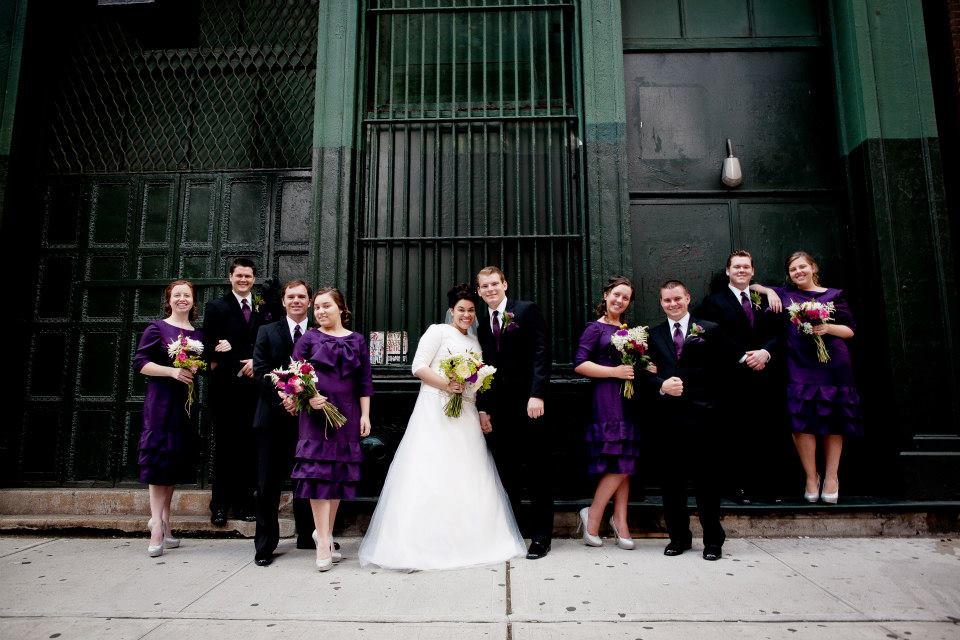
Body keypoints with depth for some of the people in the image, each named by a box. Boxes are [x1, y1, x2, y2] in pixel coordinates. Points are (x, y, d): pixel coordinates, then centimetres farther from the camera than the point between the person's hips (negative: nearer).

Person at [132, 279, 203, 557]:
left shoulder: (198, 334, 15)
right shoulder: (157, 328, -1)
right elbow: (140, 363, -8)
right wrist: (172, 371, -20)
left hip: (187, 402, 6)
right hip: (161, 400, -5)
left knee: (177, 459, 10)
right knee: (159, 459, -7)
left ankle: (162, 518, 21)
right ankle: (158, 526, -5)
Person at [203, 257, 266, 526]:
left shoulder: (263, 309, 11)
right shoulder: (216, 307, 4)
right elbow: (211, 348, -2)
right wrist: (242, 364, -8)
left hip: (253, 387, 2)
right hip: (225, 387, -2)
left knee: (248, 446, 5)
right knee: (224, 447, 5)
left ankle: (243, 503, 15)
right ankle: (220, 505, 14)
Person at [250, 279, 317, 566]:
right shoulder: (267, 332, 6)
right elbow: (260, 372, -3)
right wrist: (284, 397, -15)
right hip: (274, 416, 0)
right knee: (269, 483, 6)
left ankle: (307, 536, 26)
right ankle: (265, 544, 16)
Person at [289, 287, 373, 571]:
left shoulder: (357, 340, 10)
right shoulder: (308, 339, 6)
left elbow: (365, 381, 8)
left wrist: (365, 415, 2)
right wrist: (309, 396, -18)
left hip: (347, 415, 3)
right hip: (317, 412, -2)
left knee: (340, 474, 8)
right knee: (318, 472, -7)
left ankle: (326, 533, 22)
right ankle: (323, 542, -4)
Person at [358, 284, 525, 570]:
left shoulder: (475, 343, 21)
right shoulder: (438, 331, 3)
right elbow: (418, 367, -6)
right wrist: (446, 385, -18)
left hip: (466, 415, 6)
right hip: (435, 412, -6)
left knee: (467, 477, 4)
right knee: (432, 474, -7)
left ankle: (466, 540, 15)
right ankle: (423, 542, 0)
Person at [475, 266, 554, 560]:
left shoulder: (527, 310, -1)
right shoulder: (482, 324, 15)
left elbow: (541, 353, -9)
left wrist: (537, 395, -17)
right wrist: (482, 409, 9)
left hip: (529, 405, -4)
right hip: (499, 411, 5)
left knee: (538, 475, 4)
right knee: (506, 475, 9)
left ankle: (540, 537, 14)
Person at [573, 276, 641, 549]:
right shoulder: (596, 328, -1)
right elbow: (579, 364, -11)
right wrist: (615, 372, -14)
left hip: (628, 399, 6)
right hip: (606, 399, -6)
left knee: (625, 464, 5)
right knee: (620, 464, -10)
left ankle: (620, 521, 12)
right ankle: (592, 515, 5)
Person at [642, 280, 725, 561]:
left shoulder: (709, 330, 5)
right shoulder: (653, 334, 12)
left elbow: (719, 371, 0)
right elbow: (647, 374, 6)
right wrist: (662, 385, -13)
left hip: (701, 415, -2)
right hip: (668, 418, 3)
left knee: (707, 479, 4)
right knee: (672, 480, 10)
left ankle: (713, 539, 19)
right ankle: (679, 536, 24)